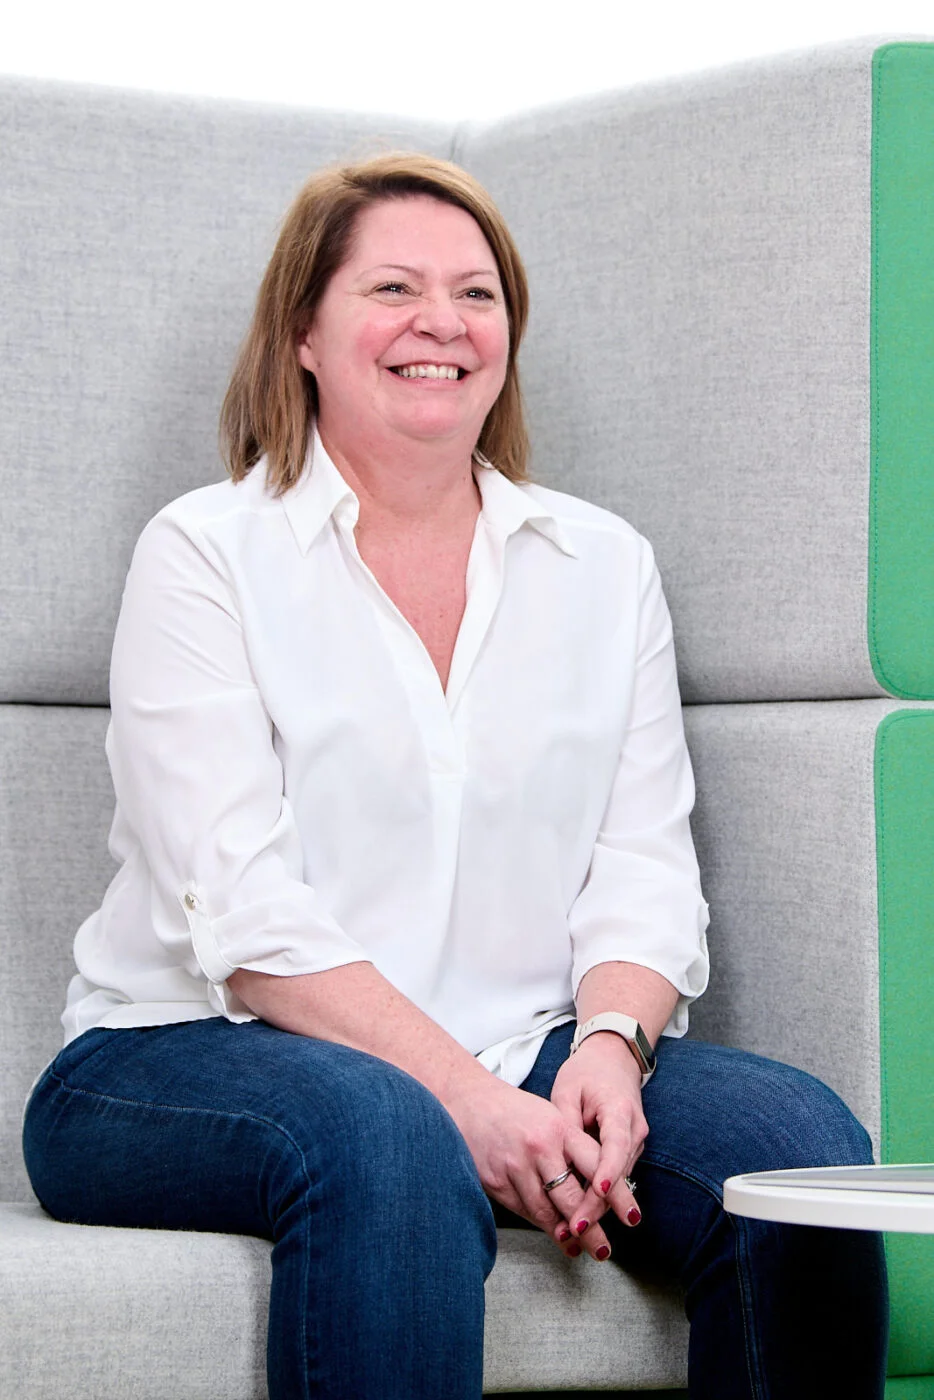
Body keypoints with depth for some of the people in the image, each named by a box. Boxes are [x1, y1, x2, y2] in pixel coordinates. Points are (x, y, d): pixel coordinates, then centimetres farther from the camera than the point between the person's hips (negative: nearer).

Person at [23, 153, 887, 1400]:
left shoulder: (603, 566, 15)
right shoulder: (206, 554, 1)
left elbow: (645, 876, 7)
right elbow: (242, 915, -10)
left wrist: (607, 1047, -16)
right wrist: (466, 1100, -21)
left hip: (522, 1055, 4)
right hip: (203, 1055, -4)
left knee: (799, 1140, -23)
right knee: (388, 1147, -38)